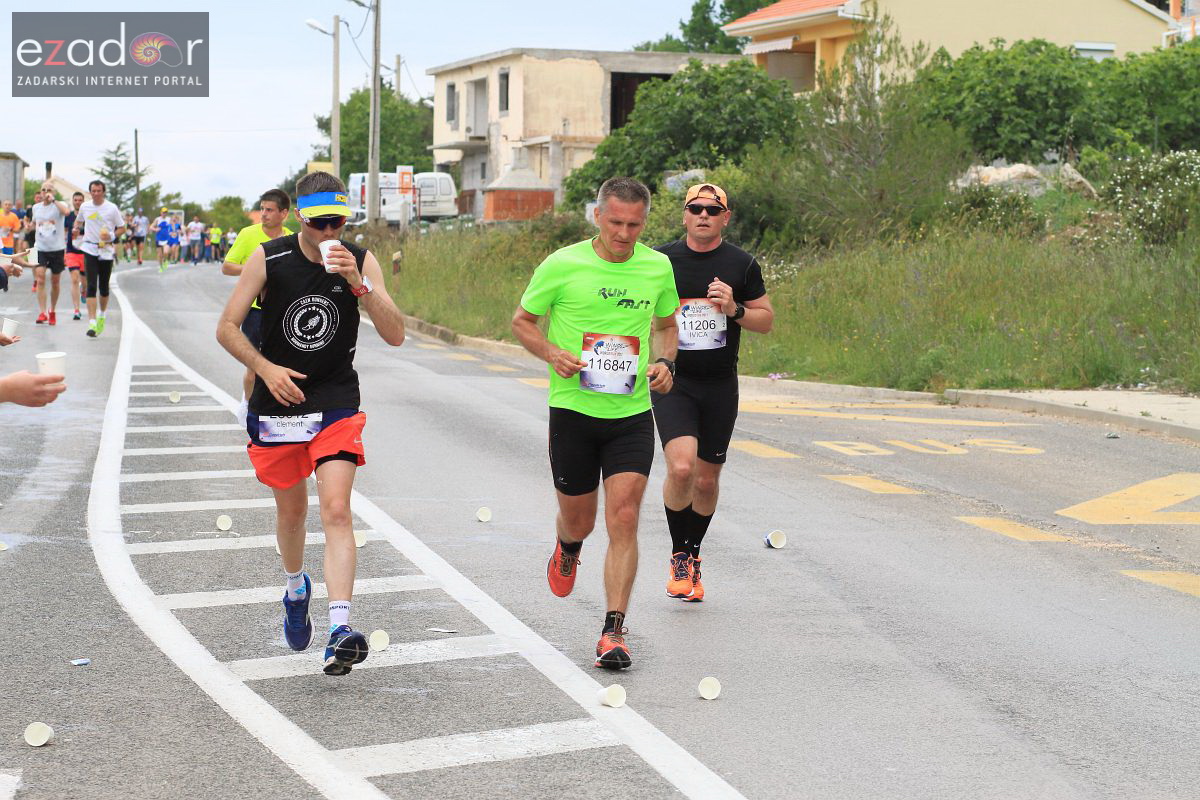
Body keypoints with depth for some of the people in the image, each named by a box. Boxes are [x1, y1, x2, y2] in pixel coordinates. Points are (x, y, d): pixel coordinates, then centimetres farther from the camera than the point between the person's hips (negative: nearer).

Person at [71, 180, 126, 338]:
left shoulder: (112, 208, -3)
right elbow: (79, 221, 24)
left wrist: (112, 236, -15)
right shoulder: (84, 207, 4)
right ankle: (92, 322, -15)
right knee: (91, 286, -10)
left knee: (104, 286, 9)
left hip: (107, 251, -1)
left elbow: (122, 228, 4)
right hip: (90, 250, 1)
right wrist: (77, 228, 2)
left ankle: (103, 314, 36)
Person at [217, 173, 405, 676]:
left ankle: (340, 630, -23)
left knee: (336, 511, -16)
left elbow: (395, 336, -13)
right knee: (291, 508, 16)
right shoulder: (268, 259, -7)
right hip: (277, 405, 1)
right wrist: (266, 368, -16)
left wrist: (359, 284, -26)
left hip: (337, 405, -1)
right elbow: (227, 327, -3)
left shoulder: (361, 261, -6)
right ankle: (296, 588, 47)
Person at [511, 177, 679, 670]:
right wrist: (552, 353, -15)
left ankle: (613, 633, -6)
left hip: (632, 414, 1)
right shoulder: (562, 265, -7)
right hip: (573, 409, -1)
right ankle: (567, 549, 50)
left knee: (624, 519, -11)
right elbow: (522, 321, 4)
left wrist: (663, 361, -1)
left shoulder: (658, 268, 1)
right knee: (578, 521, 11)